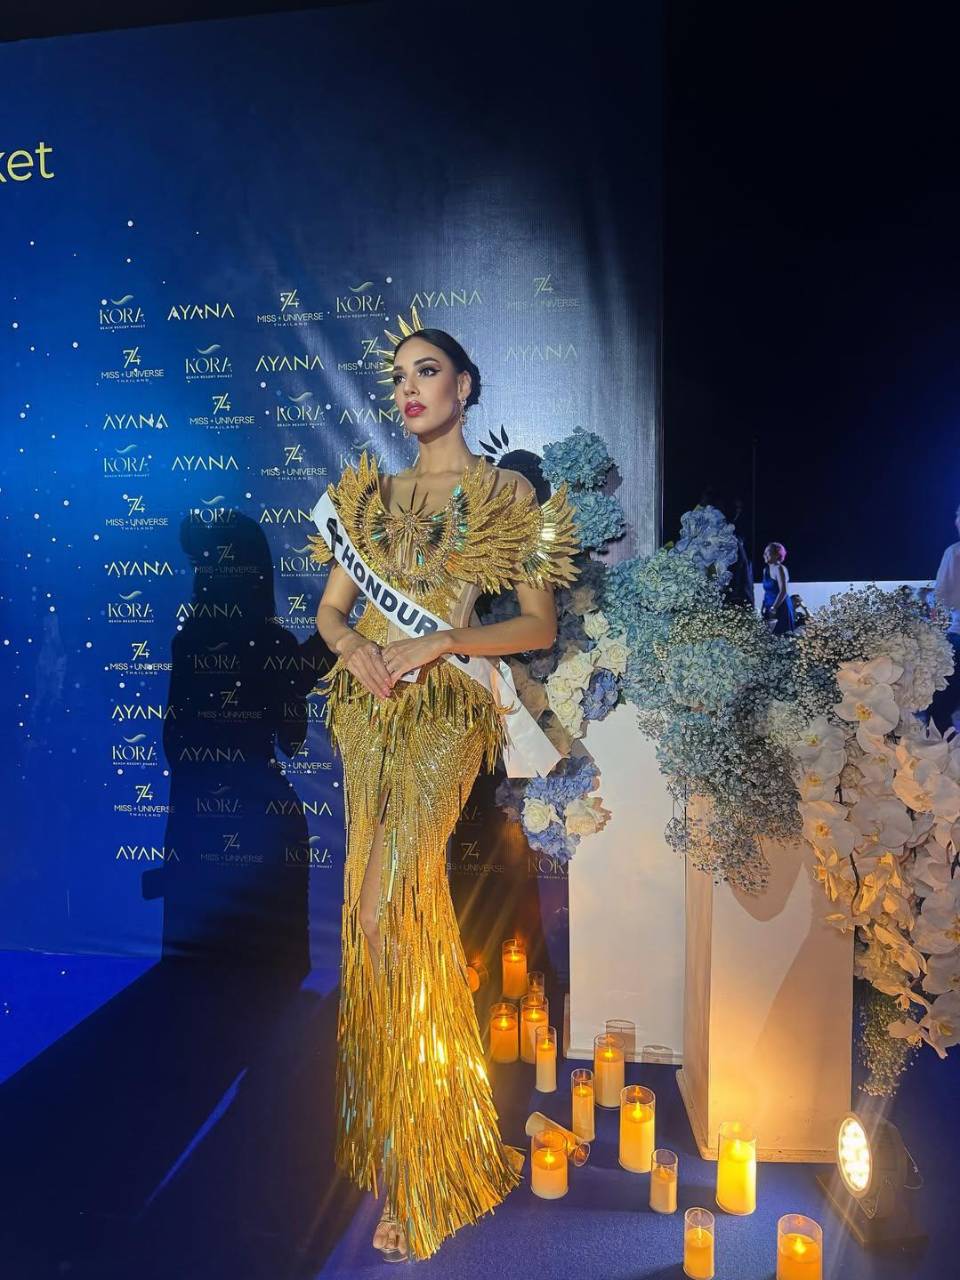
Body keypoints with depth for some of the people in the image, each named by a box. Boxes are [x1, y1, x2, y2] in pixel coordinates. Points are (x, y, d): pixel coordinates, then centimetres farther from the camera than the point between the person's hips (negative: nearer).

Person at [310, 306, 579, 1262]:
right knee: (392, 916, 6)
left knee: (386, 914, -13)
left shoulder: (506, 495, 3)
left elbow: (539, 624, -2)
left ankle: (418, 1176, 4)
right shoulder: (369, 492, 15)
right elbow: (329, 609, 15)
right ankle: (405, 1151, 25)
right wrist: (355, 650, -7)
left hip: (444, 713, -4)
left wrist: (437, 642, -13)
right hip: (366, 711, 4)